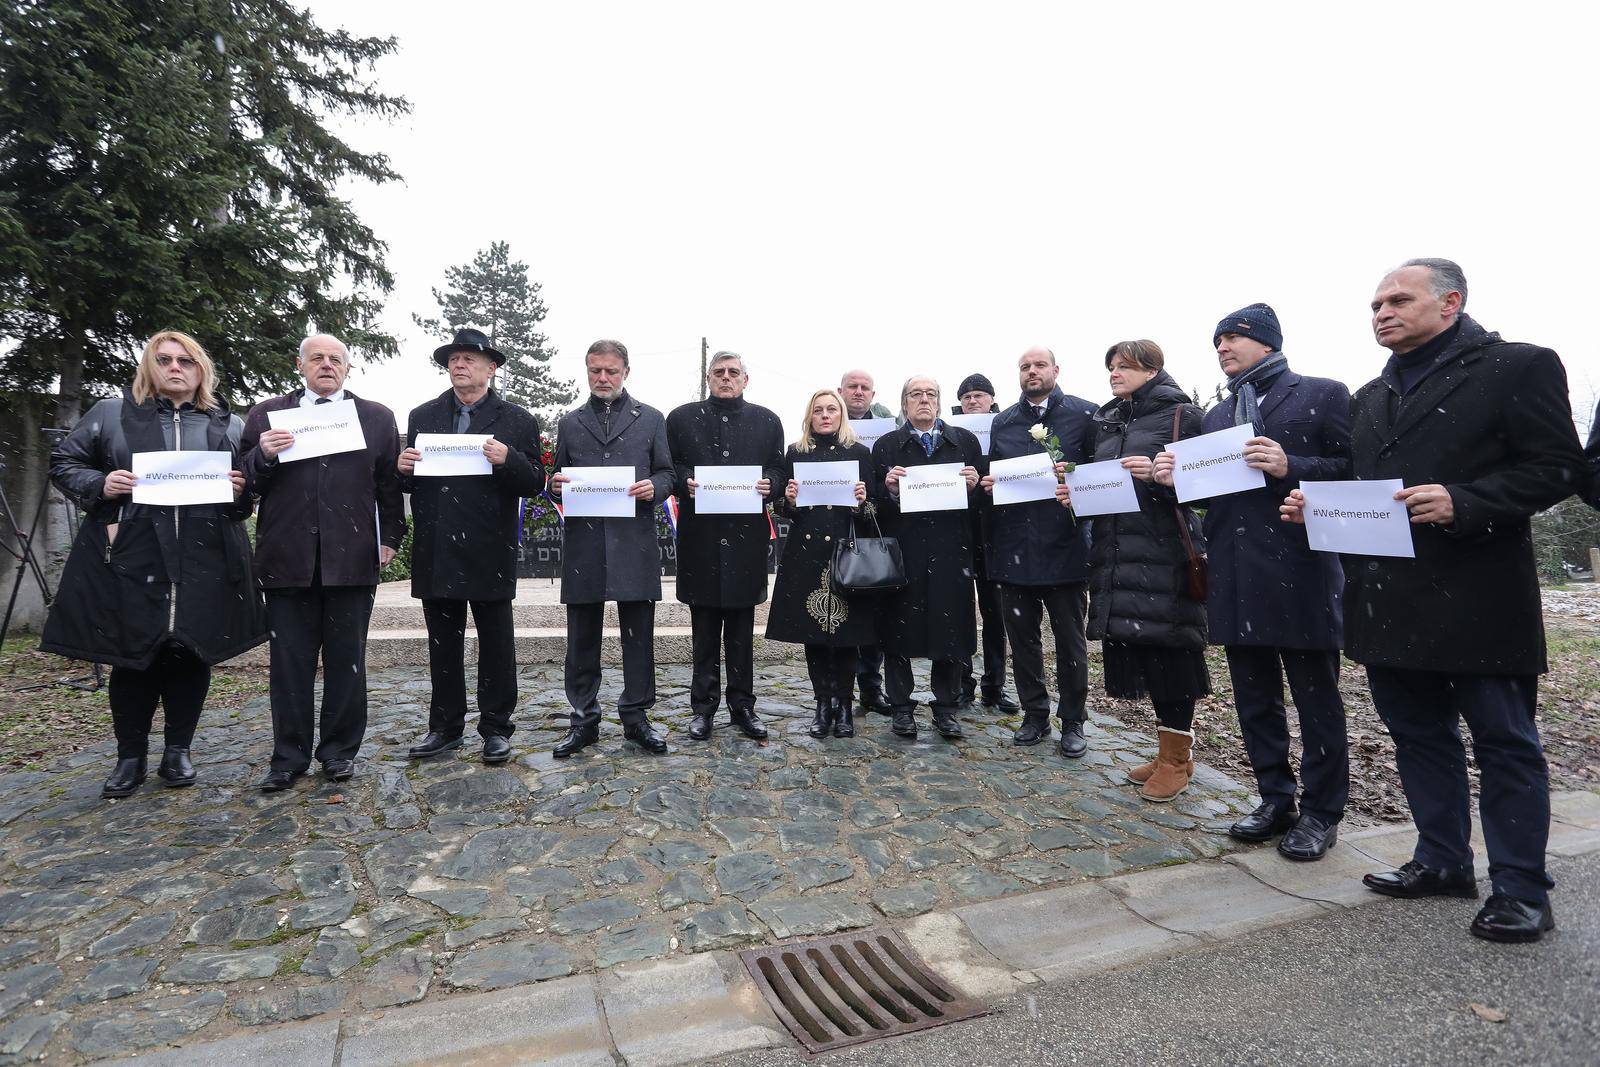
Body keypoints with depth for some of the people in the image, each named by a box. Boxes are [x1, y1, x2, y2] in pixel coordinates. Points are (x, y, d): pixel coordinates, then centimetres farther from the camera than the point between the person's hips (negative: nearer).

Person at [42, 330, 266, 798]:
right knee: (133, 658, 5)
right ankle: (130, 758, 20)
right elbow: (62, 463, 11)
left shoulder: (230, 425, 11)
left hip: (204, 562, 1)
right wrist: (99, 484, -9)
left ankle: (178, 752, 20)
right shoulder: (111, 413, 8)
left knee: (192, 656, 6)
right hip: (132, 559, -1)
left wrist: (241, 489, -8)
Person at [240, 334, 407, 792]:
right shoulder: (266, 414, 11)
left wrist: (390, 538, 3)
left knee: (346, 661, 7)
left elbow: (390, 484, 8)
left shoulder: (377, 418, 9)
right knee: (289, 663, 7)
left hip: (352, 559, -1)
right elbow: (245, 483, 8)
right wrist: (262, 455, -12)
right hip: (287, 558, 1)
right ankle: (289, 755, 19)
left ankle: (340, 751, 19)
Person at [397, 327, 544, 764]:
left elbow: (535, 483, -3)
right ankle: (445, 727, 26)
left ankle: (495, 728, 17)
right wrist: (403, 469, -7)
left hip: (489, 553, -3)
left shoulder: (517, 421, 2)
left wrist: (508, 460, -21)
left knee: (496, 645, 5)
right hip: (436, 554, 4)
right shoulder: (421, 417, 12)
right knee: (442, 645, 13)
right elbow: (408, 482, 16)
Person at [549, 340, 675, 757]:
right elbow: (559, 478, 17)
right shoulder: (570, 422, 16)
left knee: (639, 633, 4)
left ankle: (636, 716, 17)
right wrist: (557, 483, -5)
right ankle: (584, 720, 18)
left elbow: (668, 473, 9)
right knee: (582, 636, 6)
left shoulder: (650, 419, 11)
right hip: (582, 540, 2)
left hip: (634, 539, -1)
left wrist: (654, 487, -12)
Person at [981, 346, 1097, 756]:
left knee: (1070, 640, 6)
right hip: (1014, 547, 3)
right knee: (1022, 637, 10)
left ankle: (1073, 722, 21)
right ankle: (1034, 716, 25)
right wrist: (987, 484, -4)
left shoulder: (1084, 414, 3)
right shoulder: (1002, 422, 14)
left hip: (1064, 545, -3)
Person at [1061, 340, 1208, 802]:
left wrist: (1158, 474, -23)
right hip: (1116, 551, 6)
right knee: (1139, 647, 9)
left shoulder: (1180, 414, 0)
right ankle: (1172, 747, 24)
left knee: (1168, 647, -4)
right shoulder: (1105, 422, 19)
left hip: (1164, 550, -6)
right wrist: (1076, 492, 3)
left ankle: (1177, 757, 12)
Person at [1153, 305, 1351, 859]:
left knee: (1317, 699, 5)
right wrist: (1176, 478, -1)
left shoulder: (1323, 394, 2)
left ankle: (1321, 812, 19)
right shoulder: (1217, 415, 19)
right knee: (1255, 699, 13)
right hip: (1235, 578, 6)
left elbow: (1354, 470, -5)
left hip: (1301, 571, -6)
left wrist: (1290, 467, -20)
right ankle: (1276, 799, 27)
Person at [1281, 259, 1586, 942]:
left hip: (1477, 598, -6)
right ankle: (1443, 861, 29)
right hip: (1390, 599, 7)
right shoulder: (1370, 397, 17)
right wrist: (1316, 505, 2)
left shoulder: (1518, 367, -2)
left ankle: (1519, 889, 18)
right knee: (1419, 734, 15)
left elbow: (1558, 468, -9)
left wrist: (1463, 502, -23)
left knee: (1505, 743, 5)